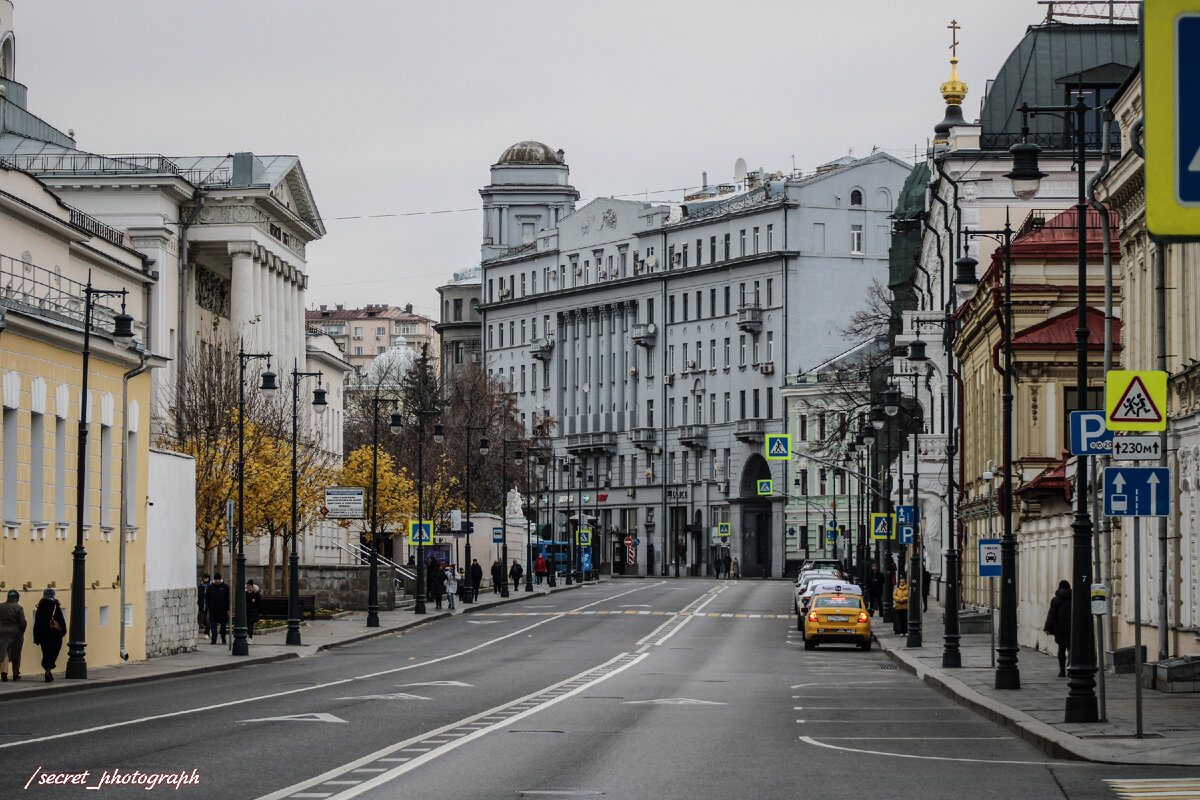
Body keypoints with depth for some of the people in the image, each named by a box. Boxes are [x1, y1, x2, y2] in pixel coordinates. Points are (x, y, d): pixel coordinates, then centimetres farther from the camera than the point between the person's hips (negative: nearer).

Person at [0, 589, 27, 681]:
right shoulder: (19, 608, -7)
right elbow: (23, 623, -8)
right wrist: (22, 632, 7)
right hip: (15, 632, -1)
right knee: (16, 655, 12)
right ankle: (16, 674, 19)